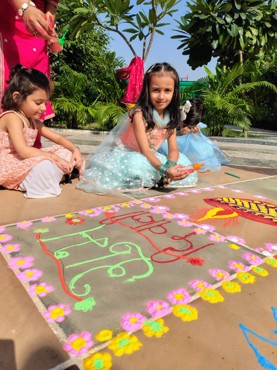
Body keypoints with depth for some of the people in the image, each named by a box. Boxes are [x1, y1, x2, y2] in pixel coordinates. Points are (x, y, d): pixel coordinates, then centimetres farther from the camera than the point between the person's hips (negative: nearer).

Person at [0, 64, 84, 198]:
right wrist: (54, 157, -29)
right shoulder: (12, 117, -17)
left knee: (66, 153, 3)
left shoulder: (33, 121, 11)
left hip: (25, 161, 10)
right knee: (44, 165, -39)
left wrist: (75, 149, -8)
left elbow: (58, 138, 11)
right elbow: (23, 151, -30)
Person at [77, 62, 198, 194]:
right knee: (137, 165, -40)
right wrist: (164, 170, -45)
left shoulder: (171, 117, -4)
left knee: (182, 162, -9)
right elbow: (145, 150, -30)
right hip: (126, 155, -7)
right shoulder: (139, 114, -24)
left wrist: (170, 166, -30)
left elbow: (173, 149, -7)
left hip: (149, 158, 8)